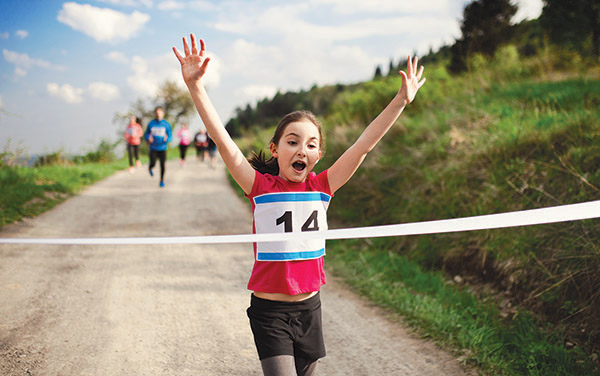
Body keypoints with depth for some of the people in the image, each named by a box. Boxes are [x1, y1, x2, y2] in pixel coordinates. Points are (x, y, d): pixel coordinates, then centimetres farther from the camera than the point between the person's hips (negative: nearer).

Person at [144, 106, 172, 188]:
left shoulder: (166, 124, -3)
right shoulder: (151, 123, 1)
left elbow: (170, 136, -1)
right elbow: (146, 134, 10)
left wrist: (166, 139, -24)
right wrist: (148, 138, -12)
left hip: (162, 148, 0)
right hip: (153, 148, 0)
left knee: (162, 165, -6)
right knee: (153, 163, -11)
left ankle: (162, 181, 10)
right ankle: (150, 168, 27)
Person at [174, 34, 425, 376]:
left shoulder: (321, 187, 0)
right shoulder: (261, 187, -8)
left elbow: (365, 144, -2)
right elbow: (222, 139, -17)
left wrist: (401, 100, -4)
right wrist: (195, 85, -25)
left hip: (310, 308, 4)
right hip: (269, 311, -4)